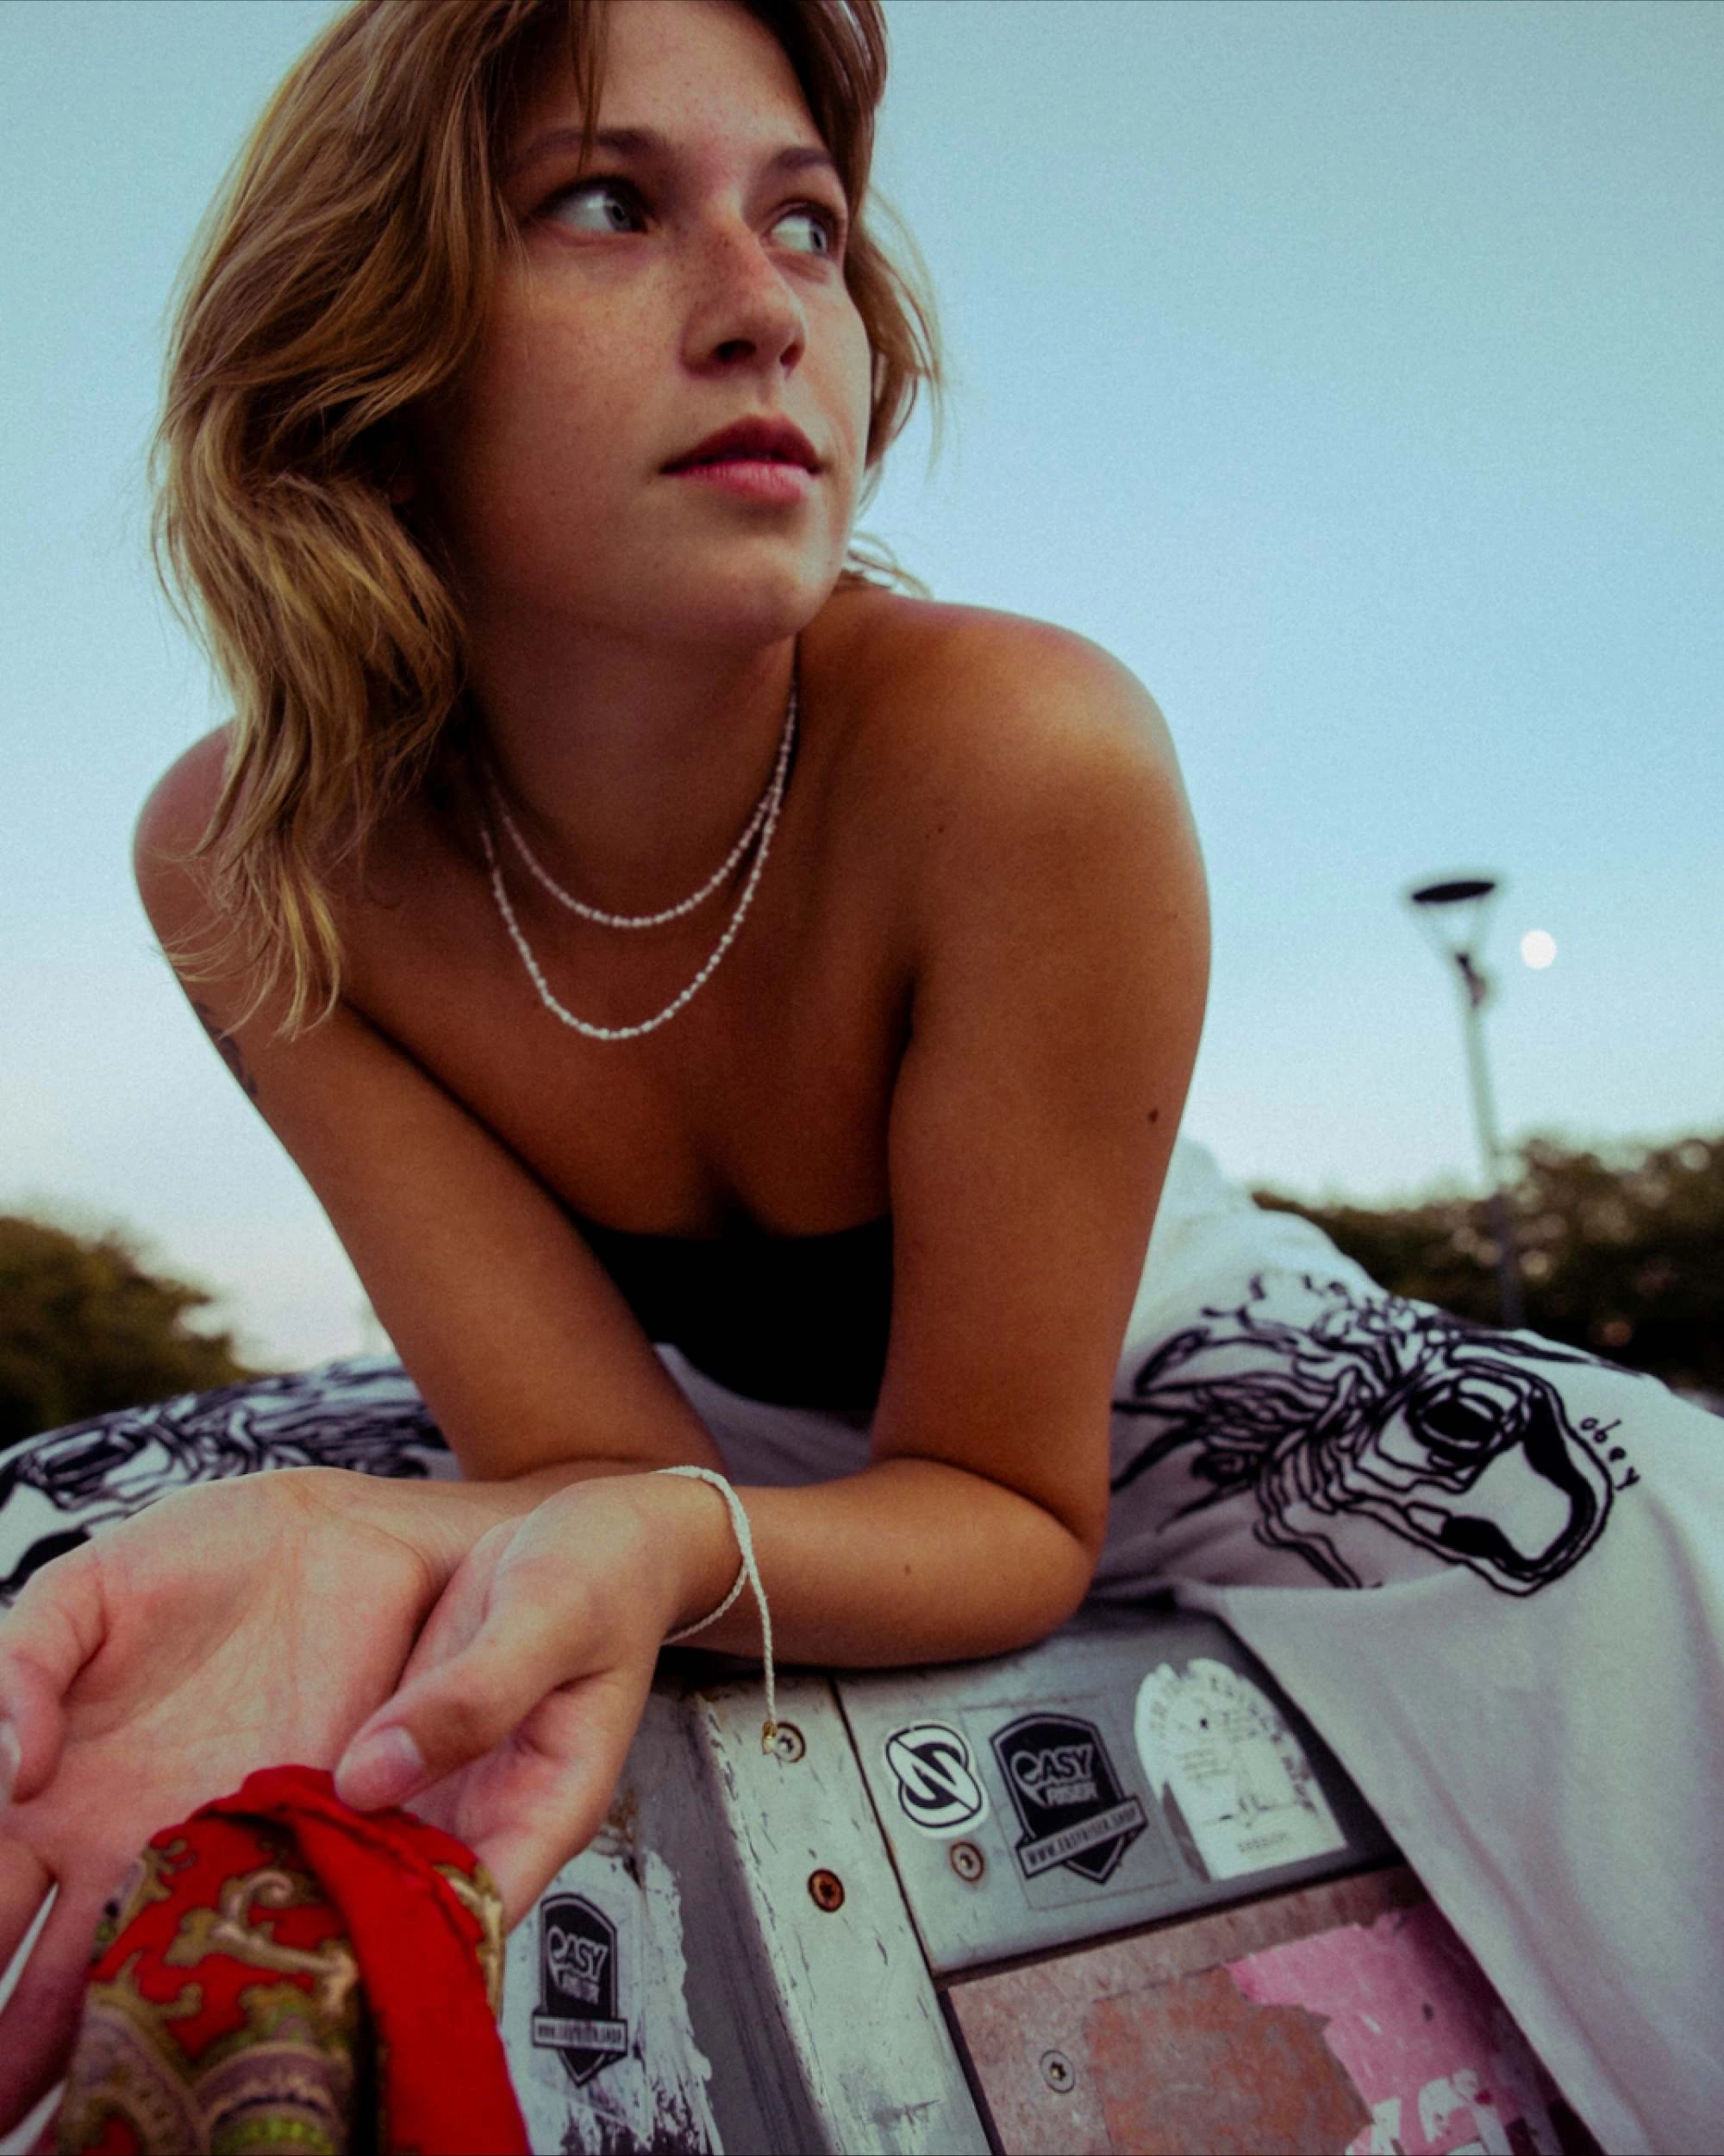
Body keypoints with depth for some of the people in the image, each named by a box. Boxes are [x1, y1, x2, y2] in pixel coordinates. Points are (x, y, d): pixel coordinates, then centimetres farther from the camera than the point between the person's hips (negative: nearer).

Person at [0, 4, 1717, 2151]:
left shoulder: (1027, 753, -33)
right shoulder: (244, 863, -21)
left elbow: (1009, 1503, -24)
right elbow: (591, 1455, -21)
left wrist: (667, 1548, -46)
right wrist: (339, 1546, -44)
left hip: (1138, 1399, -2)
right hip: (698, 1426, 3)